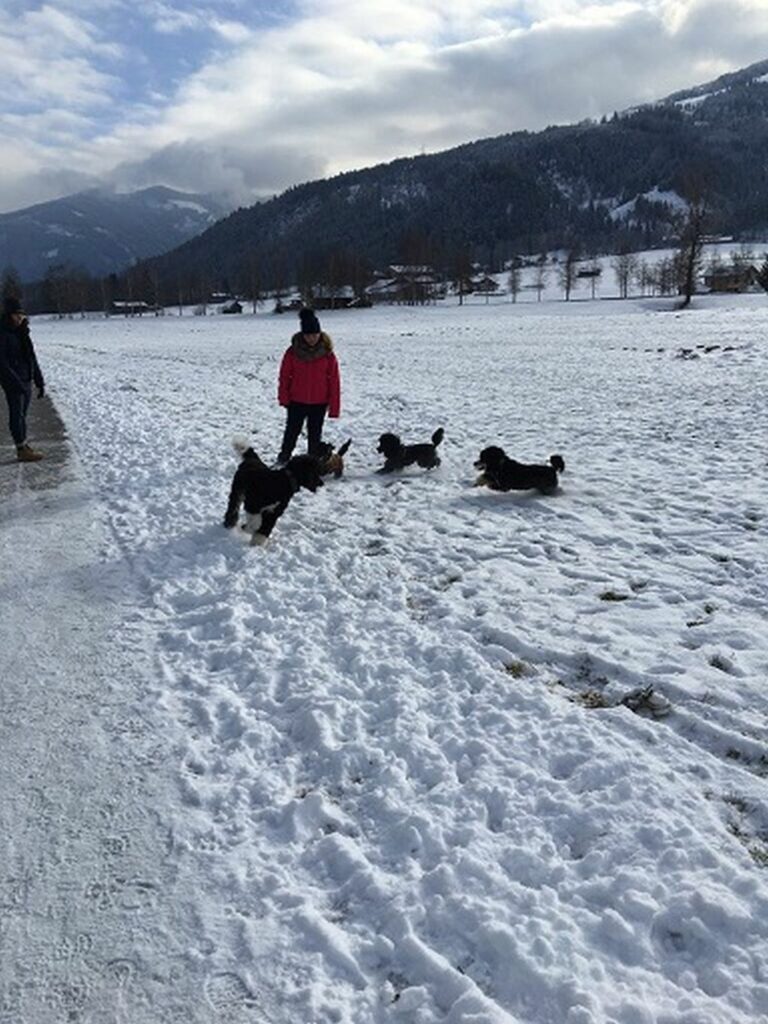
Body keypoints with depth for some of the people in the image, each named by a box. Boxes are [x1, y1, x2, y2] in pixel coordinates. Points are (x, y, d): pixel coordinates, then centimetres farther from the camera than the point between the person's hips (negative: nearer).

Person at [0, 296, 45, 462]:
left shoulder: (22, 331, 11)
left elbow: (32, 358, 15)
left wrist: (39, 381, 12)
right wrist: (16, 382, -22)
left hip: (26, 380, 7)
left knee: (22, 414, 12)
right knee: (17, 414, -3)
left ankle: (23, 447, 19)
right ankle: (22, 450, 1)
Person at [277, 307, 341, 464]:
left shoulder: (327, 353, -8)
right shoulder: (293, 351, -8)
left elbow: (334, 381, -5)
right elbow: (284, 376, 0)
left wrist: (334, 406, -6)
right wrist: (284, 397, -2)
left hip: (319, 403, 0)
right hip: (297, 401, 0)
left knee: (315, 435, 12)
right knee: (292, 432, 10)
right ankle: (283, 459, 24)